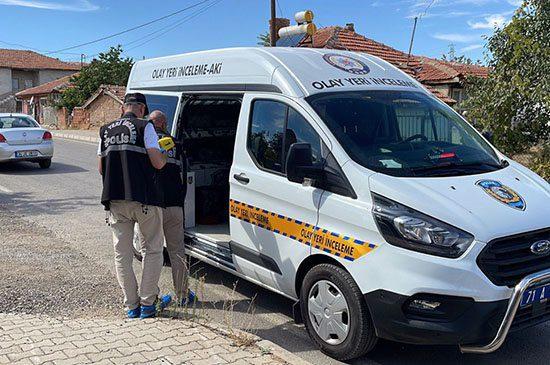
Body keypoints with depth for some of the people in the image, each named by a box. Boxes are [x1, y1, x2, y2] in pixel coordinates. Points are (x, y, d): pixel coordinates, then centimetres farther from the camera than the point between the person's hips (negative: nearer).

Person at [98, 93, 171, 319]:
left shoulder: (106, 131, 12)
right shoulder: (144, 127, -3)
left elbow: (101, 168, 14)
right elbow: (157, 163, -9)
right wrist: (164, 157, 11)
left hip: (115, 200, 4)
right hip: (144, 199, -4)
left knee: (122, 254, 11)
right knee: (153, 250, 9)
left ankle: (131, 306, 15)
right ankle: (147, 303, 9)